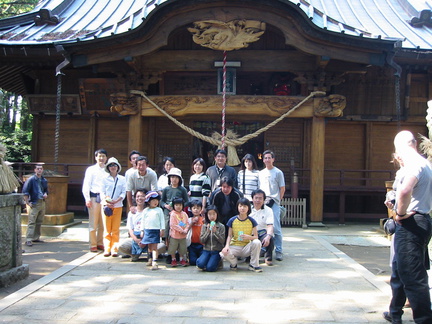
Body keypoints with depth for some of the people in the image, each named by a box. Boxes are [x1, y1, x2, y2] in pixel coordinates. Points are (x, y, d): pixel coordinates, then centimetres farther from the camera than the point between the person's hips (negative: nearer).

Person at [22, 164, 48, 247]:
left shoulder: (44, 180, 12)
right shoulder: (31, 179, -6)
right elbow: (25, 191, -8)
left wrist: (45, 194, 4)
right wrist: (28, 202, -12)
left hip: (42, 203, 6)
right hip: (34, 204, -6)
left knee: (39, 222, 11)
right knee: (32, 222, -10)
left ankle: (36, 237, 21)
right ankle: (28, 240, -10)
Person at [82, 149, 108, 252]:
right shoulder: (91, 169, 6)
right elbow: (86, 185, 2)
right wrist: (87, 199, -7)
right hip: (94, 196, -2)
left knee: (103, 223, 5)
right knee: (93, 222, 0)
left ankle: (100, 243, 16)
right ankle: (93, 245, 7)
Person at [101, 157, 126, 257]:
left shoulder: (122, 179, 7)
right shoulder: (105, 178, 7)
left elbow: (124, 193, 4)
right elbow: (102, 192, 6)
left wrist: (116, 201, -11)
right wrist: (106, 202, -11)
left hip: (118, 206, 0)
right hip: (106, 205, 0)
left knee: (116, 229, 0)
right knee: (107, 229, 0)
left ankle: (114, 249, 3)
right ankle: (107, 249, 3)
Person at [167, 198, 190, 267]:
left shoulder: (184, 214, 5)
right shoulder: (173, 214, -10)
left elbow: (188, 223, 4)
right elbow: (173, 225, -17)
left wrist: (185, 230, -14)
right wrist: (181, 230, -18)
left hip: (183, 235, 4)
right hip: (174, 235, -4)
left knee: (182, 249, 12)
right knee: (173, 248, 5)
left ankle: (182, 259, 26)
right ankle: (173, 260, 22)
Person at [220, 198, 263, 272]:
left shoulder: (252, 221, -1)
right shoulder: (232, 220, -1)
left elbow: (256, 237, -2)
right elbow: (229, 236, 2)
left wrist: (249, 237, -25)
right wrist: (227, 245, -18)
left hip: (247, 247, 0)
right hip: (235, 246, 0)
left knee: (257, 242, -32)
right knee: (224, 253, -33)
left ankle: (254, 265, -9)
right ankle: (234, 262, 5)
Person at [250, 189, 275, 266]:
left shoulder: (268, 210, 0)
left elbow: (270, 226, -12)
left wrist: (268, 236, -34)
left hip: (262, 232, -1)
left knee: (270, 239, -34)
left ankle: (268, 258, -5)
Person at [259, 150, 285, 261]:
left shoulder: (278, 172, 4)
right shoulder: (261, 173, 17)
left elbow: (282, 189, 4)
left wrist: (277, 200, -2)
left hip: (274, 203, -4)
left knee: (276, 227, -8)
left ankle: (278, 251, -3)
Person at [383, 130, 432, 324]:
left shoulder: (414, 163, -17)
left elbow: (405, 190, -37)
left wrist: (401, 213, -21)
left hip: (411, 225, -11)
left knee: (413, 277, -7)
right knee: (399, 272, 21)